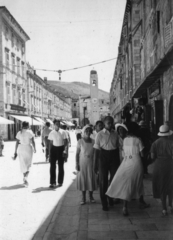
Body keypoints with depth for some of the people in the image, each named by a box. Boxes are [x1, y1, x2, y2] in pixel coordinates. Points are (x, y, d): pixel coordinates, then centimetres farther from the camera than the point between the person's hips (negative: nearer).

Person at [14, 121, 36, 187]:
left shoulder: (19, 133, 1)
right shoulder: (30, 132, -9)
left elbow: (17, 143, 0)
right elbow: (33, 141, -12)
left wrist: (15, 151, 4)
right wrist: (34, 149, 4)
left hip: (21, 149, 3)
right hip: (28, 149, -3)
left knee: (23, 165, 14)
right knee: (28, 165, 5)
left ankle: (25, 178, 25)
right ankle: (25, 178, -14)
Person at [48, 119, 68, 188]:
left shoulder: (62, 132, -2)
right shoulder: (51, 133, 3)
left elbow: (65, 142, -3)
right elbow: (50, 143, 7)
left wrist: (65, 151, -12)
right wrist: (49, 152, 4)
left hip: (61, 149, -1)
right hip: (54, 148, 1)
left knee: (61, 166, 7)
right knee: (52, 166, -3)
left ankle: (60, 182, 19)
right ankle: (52, 182, 3)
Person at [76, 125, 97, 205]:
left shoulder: (93, 142, 1)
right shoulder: (80, 142, -4)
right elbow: (77, 154, -2)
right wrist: (77, 164, -7)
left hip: (90, 163, 1)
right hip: (82, 163, -1)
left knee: (91, 179, 3)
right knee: (82, 179, 2)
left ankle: (91, 196, 17)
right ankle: (83, 198, 12)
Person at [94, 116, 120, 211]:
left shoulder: (115, 134, 4)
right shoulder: (100, 134, -4)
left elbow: (117, 148, 10)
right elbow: (96, 150, -4)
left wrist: (118, 162, 11)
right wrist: (95, 165, -6)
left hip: (113, 157, 3)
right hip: (103, 157, -2)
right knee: (103, 180, 3)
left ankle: (111, 197, 33)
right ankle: (104, 204, 14)